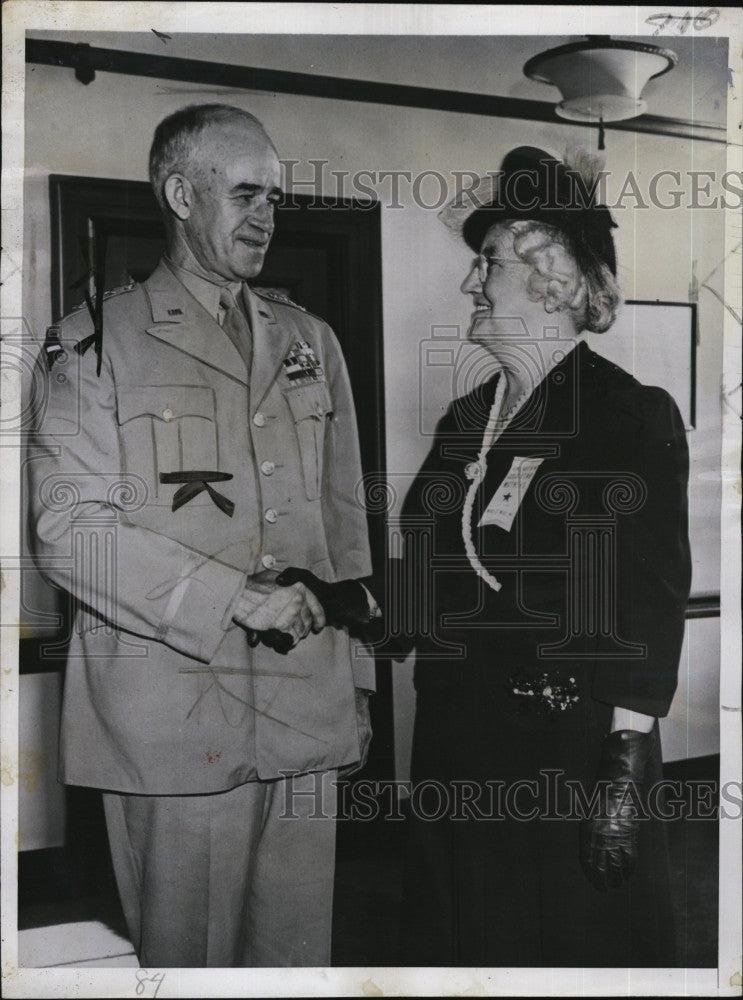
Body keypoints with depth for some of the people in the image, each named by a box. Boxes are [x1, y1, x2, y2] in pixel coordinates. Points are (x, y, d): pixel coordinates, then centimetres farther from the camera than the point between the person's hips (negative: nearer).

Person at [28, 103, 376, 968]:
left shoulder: (310, 342, 15)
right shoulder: (97, 343, -1)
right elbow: (68, 530, -9)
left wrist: (359, 678, 14)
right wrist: (232, 595, -16)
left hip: (309, 711, 5)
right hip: (176, 716, -4)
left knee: (299, 949, 13)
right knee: (187, 950, 5)